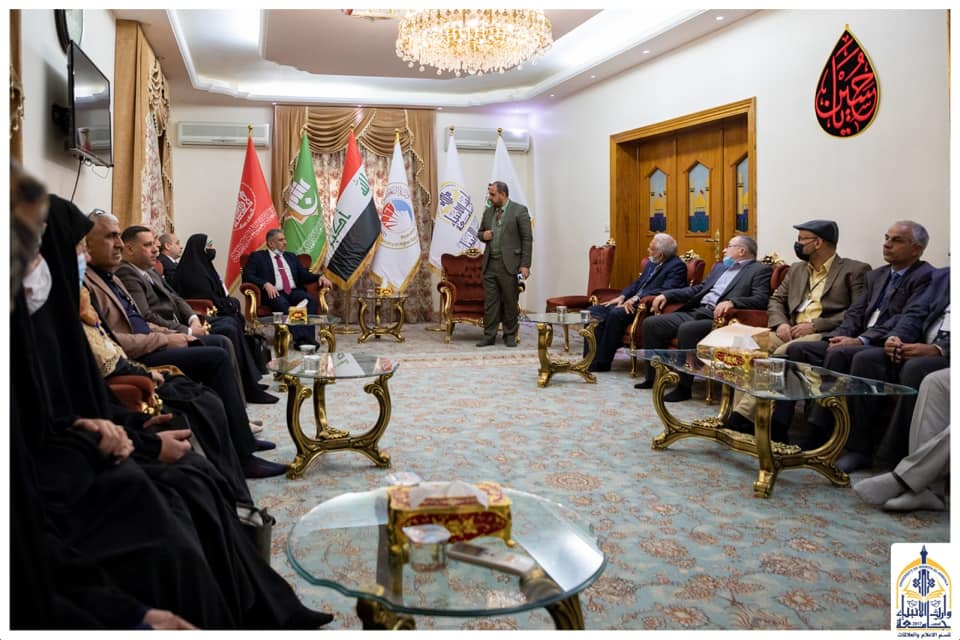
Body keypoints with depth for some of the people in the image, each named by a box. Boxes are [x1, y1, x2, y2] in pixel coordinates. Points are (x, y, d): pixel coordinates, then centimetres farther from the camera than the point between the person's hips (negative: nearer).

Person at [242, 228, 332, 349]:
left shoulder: (291, 257, 26)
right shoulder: (257, 256, 12)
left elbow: (304, 275, 21)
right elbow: (247, 276, 0)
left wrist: (320, 277, -1)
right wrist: (266, 284, -17)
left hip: (294, 292, 4)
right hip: (275, 293, -4)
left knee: (311, 300, -28)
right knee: (283, 304, -38)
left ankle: (308, 338, -38)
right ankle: (300, 338, -46)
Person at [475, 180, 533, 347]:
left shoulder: (519, 211, -4)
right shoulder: (488, 211, 14)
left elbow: (527, 239, -6)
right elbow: (480, 232, 25)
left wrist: (525, 265, -11)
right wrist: (483, 235, -1)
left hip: (509, 264, -5)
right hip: (490, 264, 5)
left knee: (510, 302, 3)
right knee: (490, 302, 4)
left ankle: (510, 335, 15)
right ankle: (489, 335, 11)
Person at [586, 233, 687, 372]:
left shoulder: (677, 266, -8)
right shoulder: (652, 262, 18)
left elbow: (665, 290, -21)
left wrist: (637, 298, -26)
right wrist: (622, 297, 3)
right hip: (633, 301, 9)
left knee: (615, 313, -32)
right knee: (594, 311, -6)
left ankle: (601, 363, -21)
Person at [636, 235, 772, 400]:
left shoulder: (759, 270, 3)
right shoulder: (720, 267, 27)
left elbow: (761, 300, -12)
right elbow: (697, 289, 28)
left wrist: (731, 302, -29)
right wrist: (666, 294, 15)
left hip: (719, 318, -8)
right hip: (695, 312, 8)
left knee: (687, 330, -36)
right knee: (651, 323, -5)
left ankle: (684, 387, -22)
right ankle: (653, 376, 7)